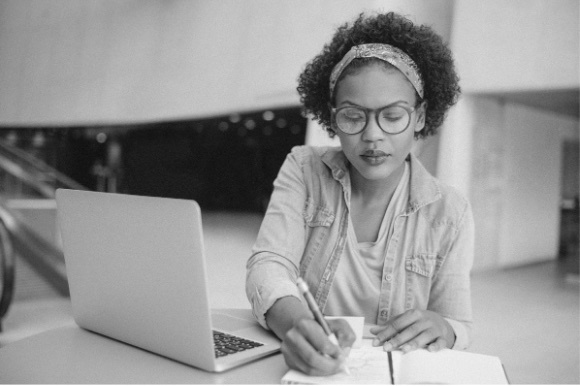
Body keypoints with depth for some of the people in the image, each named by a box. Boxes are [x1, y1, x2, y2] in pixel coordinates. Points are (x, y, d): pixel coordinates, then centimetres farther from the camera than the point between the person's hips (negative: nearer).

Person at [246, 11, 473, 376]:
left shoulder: (450, 212, -3)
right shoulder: (303, 170, -3)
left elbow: (458, 327, 0)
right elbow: (269, 264, -14)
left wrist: (441, 330, -23)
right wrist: (296, 323, -34)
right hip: (299, 366, 0)